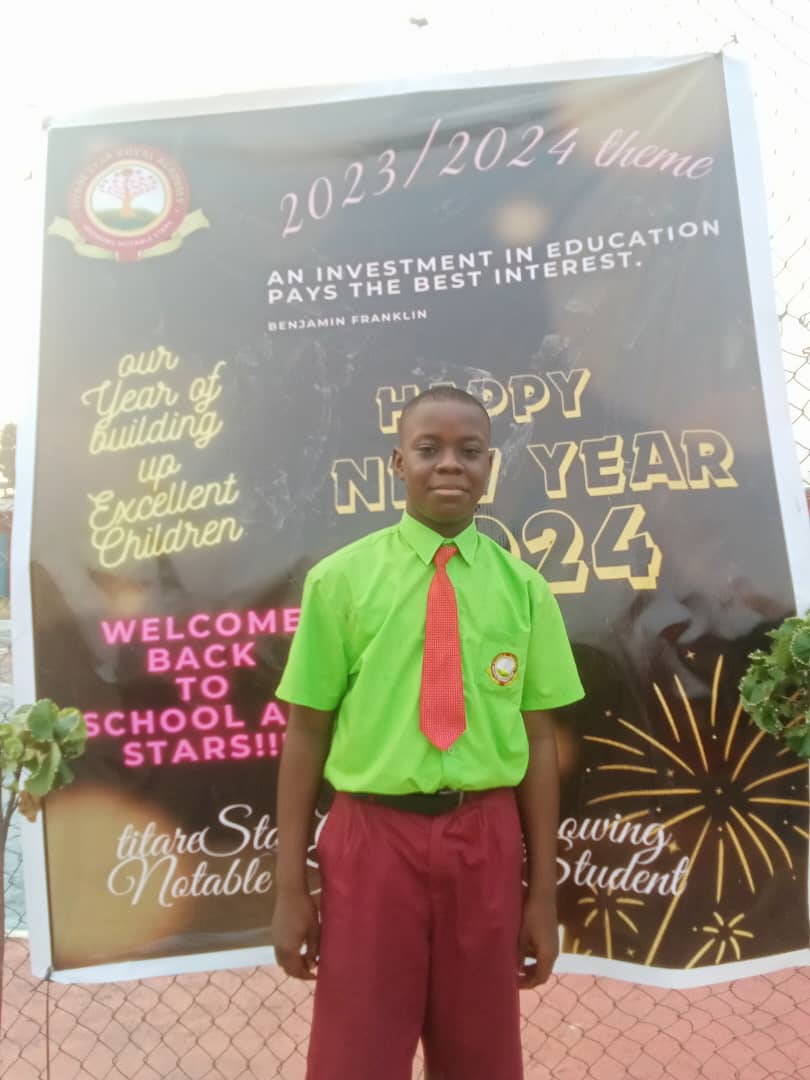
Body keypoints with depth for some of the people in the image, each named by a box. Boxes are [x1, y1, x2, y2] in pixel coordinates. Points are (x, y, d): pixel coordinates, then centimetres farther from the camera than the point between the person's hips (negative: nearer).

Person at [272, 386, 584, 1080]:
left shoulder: (523, 588, 0)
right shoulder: (340, 579, -5)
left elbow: (538, 739, 2)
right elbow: (307, 732, -3)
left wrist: (543, 891, 5)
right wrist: (291, 885, 0)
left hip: (485, 843, 2)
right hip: (372, 837, -1)